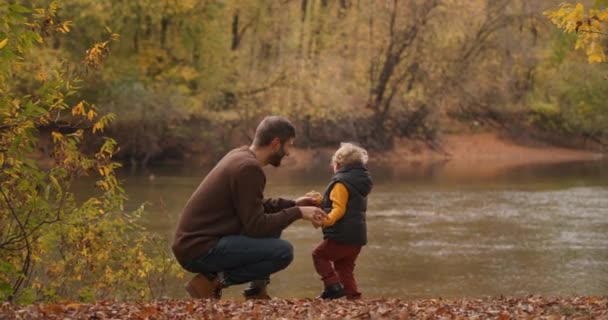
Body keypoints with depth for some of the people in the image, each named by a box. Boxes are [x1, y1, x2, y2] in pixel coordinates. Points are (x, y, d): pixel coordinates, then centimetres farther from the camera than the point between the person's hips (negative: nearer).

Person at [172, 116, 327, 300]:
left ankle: (256, 292, 13)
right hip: (200, 250, -10)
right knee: (283, 252, -16)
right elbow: (257, 226, -18)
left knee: (273, 225, 18)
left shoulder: (240, 155, 11)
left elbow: (256, 207, 25)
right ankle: (213, 281, -10)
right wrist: (297, 212, -8)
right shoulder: (249, 168, -18)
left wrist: (293, 204, 20)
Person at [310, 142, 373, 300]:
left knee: (320, 255, 3)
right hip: (357, 236, 9)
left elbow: (339, 209, -23)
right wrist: (320, 200, 33)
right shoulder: (360, 182, 19)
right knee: (344, 267, 15)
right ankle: (353, 294, 6)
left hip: (342, 235, -9)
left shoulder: (341, 183, -11)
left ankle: (334, 286, -9)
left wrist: (327, 220, -38)